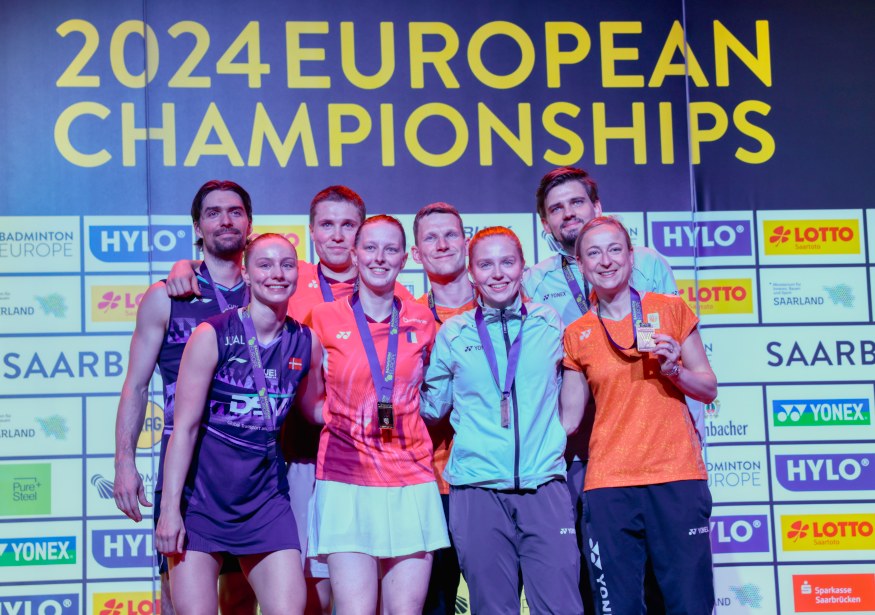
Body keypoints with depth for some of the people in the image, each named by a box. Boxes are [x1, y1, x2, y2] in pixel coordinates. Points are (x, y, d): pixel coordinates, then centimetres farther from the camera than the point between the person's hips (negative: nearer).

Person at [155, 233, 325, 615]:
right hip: (201, 494, -3)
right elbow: (184, 427, -10)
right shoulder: (212, 336, -10)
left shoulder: (306, 343, 2)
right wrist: (170, 508, -14)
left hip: (266, 496, 3)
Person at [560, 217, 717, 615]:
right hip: (608, 485, 1)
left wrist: (675, 370, -9)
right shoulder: (576, 335, 8)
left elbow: (709, 389, 8)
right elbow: (569, 417, 8)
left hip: (677, 477, -1)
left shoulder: (671, 310, 5)